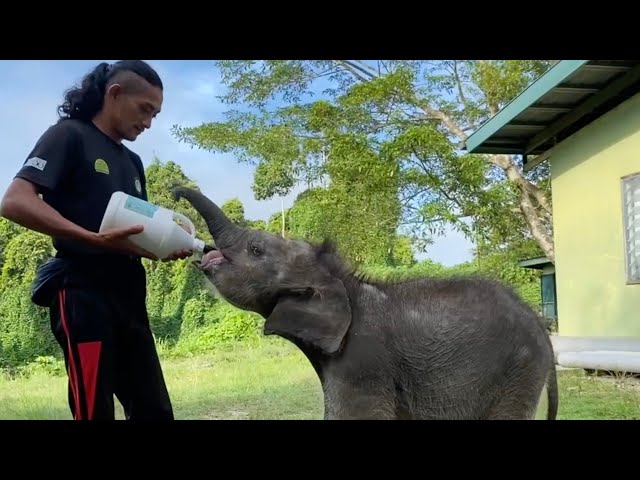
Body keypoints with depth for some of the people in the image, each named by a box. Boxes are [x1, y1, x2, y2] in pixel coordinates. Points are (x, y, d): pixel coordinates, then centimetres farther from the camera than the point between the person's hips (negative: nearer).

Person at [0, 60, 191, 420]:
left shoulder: (133, 162, 22)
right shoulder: (69, 134, -1)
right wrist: (94, 239, -24)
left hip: (129, 295, 8)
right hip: (84, 291, -7)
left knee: (155, 409, 5)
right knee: (94, 411, -9)